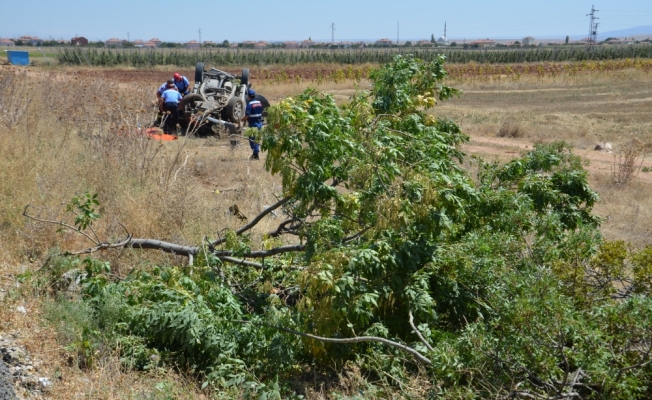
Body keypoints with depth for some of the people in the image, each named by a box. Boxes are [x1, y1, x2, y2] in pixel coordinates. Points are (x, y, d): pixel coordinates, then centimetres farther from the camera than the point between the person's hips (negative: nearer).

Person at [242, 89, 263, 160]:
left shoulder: (250, 104, -15)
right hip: (259, 123, 8)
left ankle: (255, 155, -2)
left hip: (253, 123, -8)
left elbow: (247, 115, -18)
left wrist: (242, 120, -3)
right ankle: (255, 153, 24)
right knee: (257, 139, 17)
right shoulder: (259, 103, 9)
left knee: (252, 139, -1)